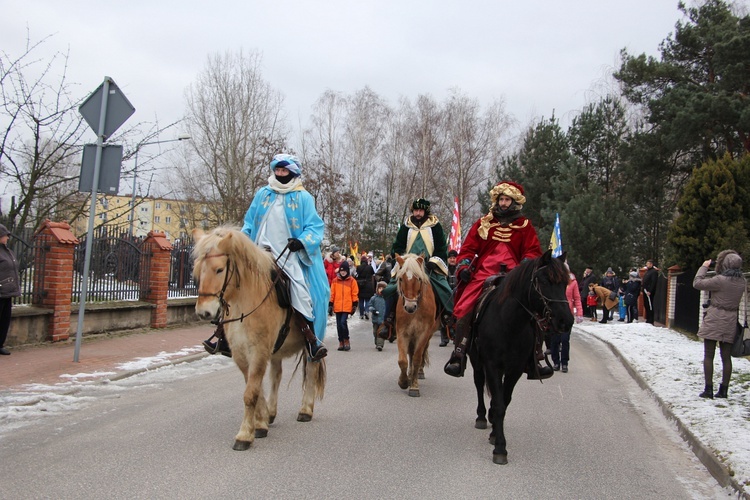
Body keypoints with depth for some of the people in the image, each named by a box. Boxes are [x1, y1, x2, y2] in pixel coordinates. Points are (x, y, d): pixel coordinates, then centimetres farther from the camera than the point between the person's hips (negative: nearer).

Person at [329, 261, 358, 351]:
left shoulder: (352, 281, 2)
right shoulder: (335, 281, 7)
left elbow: (354, 294, 4)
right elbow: (332, 294, 9)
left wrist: (354, 305, 1)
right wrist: (330, 305, 6)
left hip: (347, 307, -3)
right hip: (337, 307, 3)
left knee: (343, 322, -16)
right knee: (339, 325, 7)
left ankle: (346, 340, 0)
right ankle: (341, 342, 18)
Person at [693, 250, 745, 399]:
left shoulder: (720, 280, -18)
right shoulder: (742, 282, 4)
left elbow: (697, 283, -13)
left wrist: (704, 267, 0)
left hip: (714, 320, -6)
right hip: (731, 321, 6)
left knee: (708, 355, 1)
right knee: (726, 357, 10)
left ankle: (708, 389, -1)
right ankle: (723, 390, 13)